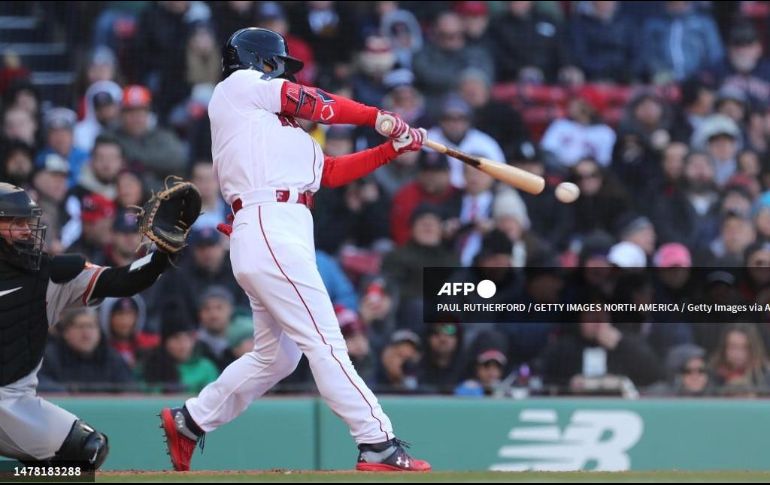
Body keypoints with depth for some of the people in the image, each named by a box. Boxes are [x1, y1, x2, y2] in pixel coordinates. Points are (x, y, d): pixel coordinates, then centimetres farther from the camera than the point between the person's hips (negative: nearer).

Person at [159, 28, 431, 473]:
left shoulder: (280, 127, 27)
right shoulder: (240, 85, 5)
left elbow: (331, 171, 20)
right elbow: (315, 104, 1)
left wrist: (394, 148, 12)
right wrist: (379, 117, 13)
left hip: (281, 234, 10)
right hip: (269, 231, -10)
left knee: (276, 356, 15)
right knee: (324, 342, -13)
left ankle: (188, 421, 24)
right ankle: (379, 445, -16)